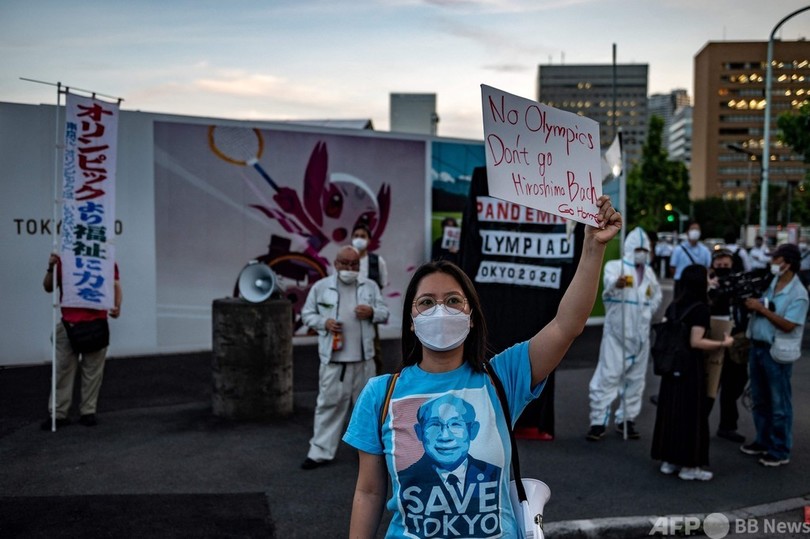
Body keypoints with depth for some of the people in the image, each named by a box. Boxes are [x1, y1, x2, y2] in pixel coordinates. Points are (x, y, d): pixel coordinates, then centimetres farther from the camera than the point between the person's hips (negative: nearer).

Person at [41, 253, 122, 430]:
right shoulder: (63, 260, 5)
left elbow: (115, 286, 5)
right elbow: (48, 287, 4)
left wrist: (117, 306, -13)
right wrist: (51, 268, -14)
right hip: (68, 324, 0)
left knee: (93, 371, 5)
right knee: (63, 369, 2)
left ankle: (88, 412, 13)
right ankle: (58, 413, 7)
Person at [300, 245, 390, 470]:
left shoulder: (370, 286, 6)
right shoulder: (321, 287, 1)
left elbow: (384, 313, 8)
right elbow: (307, 314, 5)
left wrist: (372, 312, -14)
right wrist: (324, 322, -13)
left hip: (362, 358, 2)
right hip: (333, 358, -2)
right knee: (329, 403, 1)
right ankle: (321, 452, 7)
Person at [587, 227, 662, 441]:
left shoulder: (649, 271, 12)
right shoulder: (615, 266, -7)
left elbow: (657, 294, 28)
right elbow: (608, 283, -31)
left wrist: (649, 313, 12)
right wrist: (616, 284, -53)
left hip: (640, 333, 6)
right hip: (616, 331, -6)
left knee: (635, 379, 10)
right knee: (608, 376, -8)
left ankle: (627, 420, 21)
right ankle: (599, 421, -2)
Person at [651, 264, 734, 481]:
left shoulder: (674, 305, 7)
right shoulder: (700, 309, -14)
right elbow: (695, 342, -19)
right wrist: (723, 344, -11)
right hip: (691, 368, -7)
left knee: (670, 411, 12)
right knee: (691, 414, 2)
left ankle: (668, 460, 20)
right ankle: (689, 465, 10)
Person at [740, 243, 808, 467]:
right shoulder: (768, 282, 4)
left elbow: (788, 325, -21)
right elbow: (755, 306, 12)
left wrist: (762, 308, -23)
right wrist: (748, 301, -9)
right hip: (756, 346, 7)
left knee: (779, 403, 4)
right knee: (759, 400, 17)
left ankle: (781, 451, 15)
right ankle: (764, 441, 32)